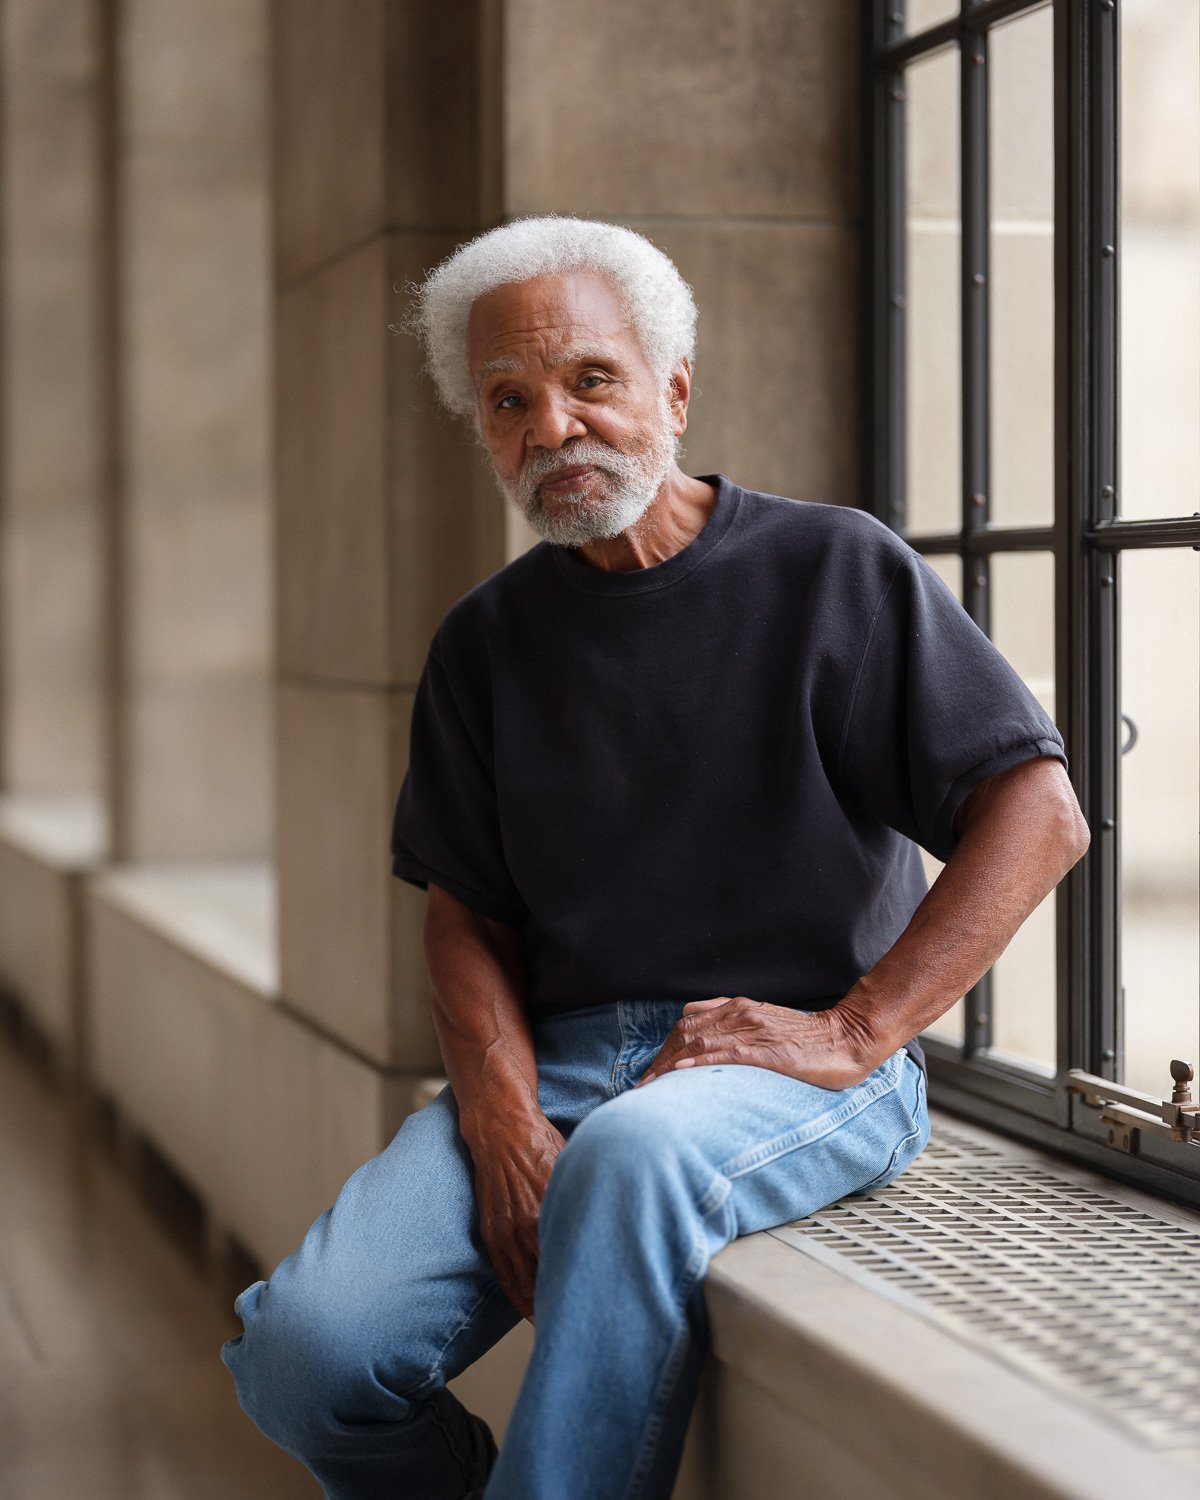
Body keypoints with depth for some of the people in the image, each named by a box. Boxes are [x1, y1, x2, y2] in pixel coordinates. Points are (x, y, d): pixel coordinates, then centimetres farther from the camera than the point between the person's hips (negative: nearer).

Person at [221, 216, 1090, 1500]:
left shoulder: (832, 569, 2)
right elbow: (467, 913, 12)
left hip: (805, 1069, -4)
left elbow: (1040, 816, -4)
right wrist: (504, 1122, -8)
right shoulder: (487, 643, 14)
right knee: (307, 1347, -19)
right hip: (559, 1056, 4)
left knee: (635, 1152, -39)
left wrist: (852, 1034, -12)